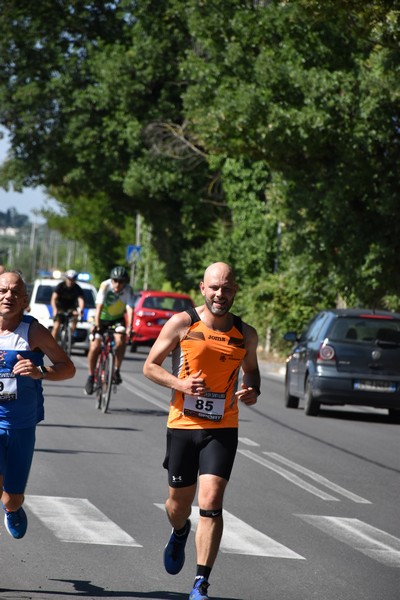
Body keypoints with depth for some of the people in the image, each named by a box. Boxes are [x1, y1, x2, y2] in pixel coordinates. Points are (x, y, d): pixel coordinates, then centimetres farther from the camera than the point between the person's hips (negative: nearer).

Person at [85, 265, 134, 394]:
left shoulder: (128, 290, -21)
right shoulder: (105, 286, -24)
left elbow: (130, 309, -31)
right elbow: (99, 306, -31)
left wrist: (129, 328, -45)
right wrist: (97, 325, -43)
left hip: (118, 319, 1)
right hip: (102, 318, -1)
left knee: (121, 340, -27)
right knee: (94, 346, -14)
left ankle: (117, 370, -10)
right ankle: (91, 376, 4)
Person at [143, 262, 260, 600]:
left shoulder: (246, 335, 4)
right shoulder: (182, 324, -4)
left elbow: (251, 369, 23)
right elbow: (150, 366, 2)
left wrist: (252, 391, 0)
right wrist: (180, 384, -16)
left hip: (222, 429, 0)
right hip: (183, 425, 0)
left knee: (211, 504, -13)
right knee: (180, 502, 13)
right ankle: (180, 533, 52)